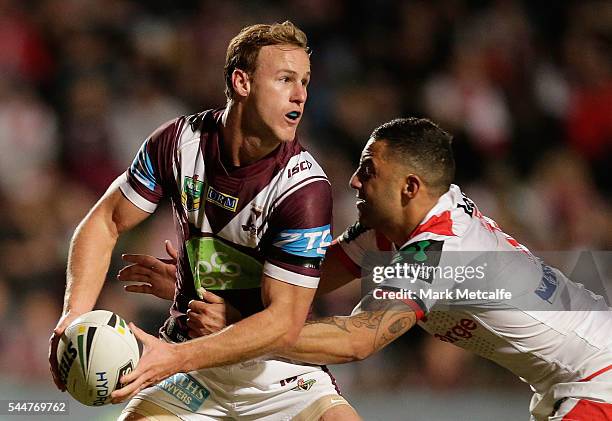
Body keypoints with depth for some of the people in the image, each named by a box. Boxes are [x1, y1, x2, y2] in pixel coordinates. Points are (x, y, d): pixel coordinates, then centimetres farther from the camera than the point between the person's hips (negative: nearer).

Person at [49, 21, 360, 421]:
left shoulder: (305, 186, -19)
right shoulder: (180, 140, -7)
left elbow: (284, 322, -21)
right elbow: (106, 223, 4)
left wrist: (176, 358, -29)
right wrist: (75, 315, -12)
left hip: (279, 371, -2)